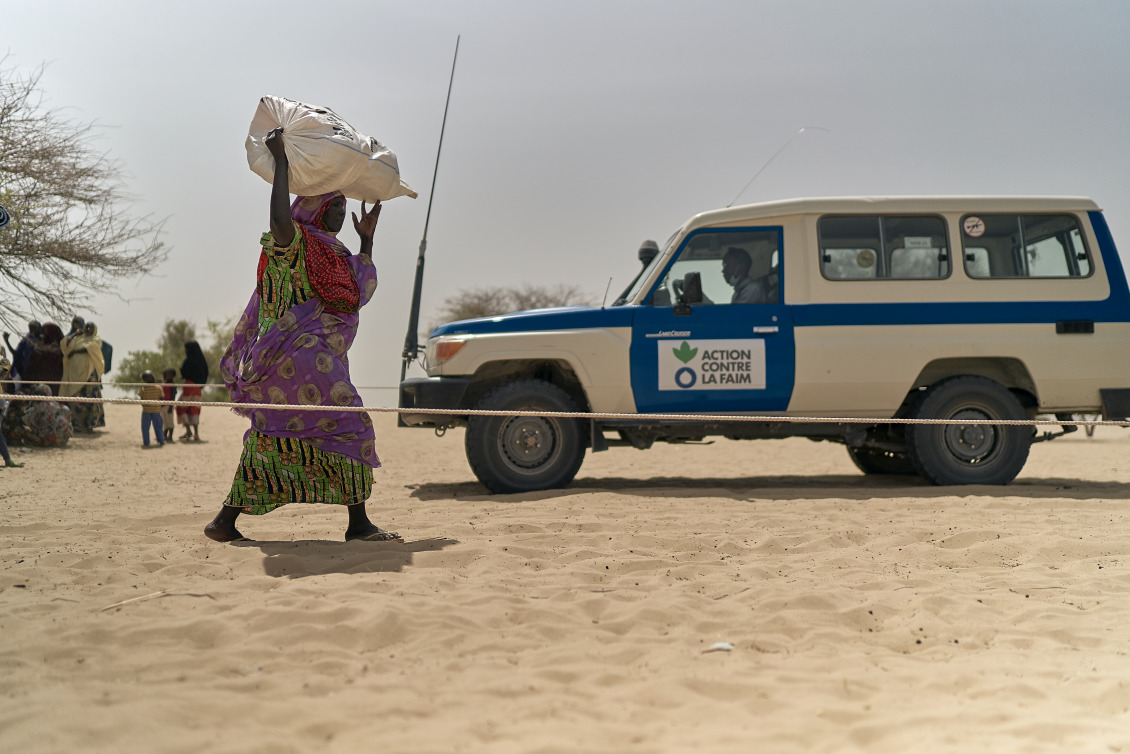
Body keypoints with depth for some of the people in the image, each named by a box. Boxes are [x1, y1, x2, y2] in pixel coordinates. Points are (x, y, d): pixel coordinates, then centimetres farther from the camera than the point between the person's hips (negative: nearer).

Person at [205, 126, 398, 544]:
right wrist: (280, 160, -20)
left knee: (272, 440, 9)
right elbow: (279, 219, -28)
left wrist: (366, 238, 29)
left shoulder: (331, 252, 24)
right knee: (347, 426, -10)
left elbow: (361, 291, 29)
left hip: (318, 358, 10)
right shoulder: (292, 242, -5)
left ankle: (225, 521, 11)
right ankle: (358, 523, -9)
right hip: (299, 352, -10)